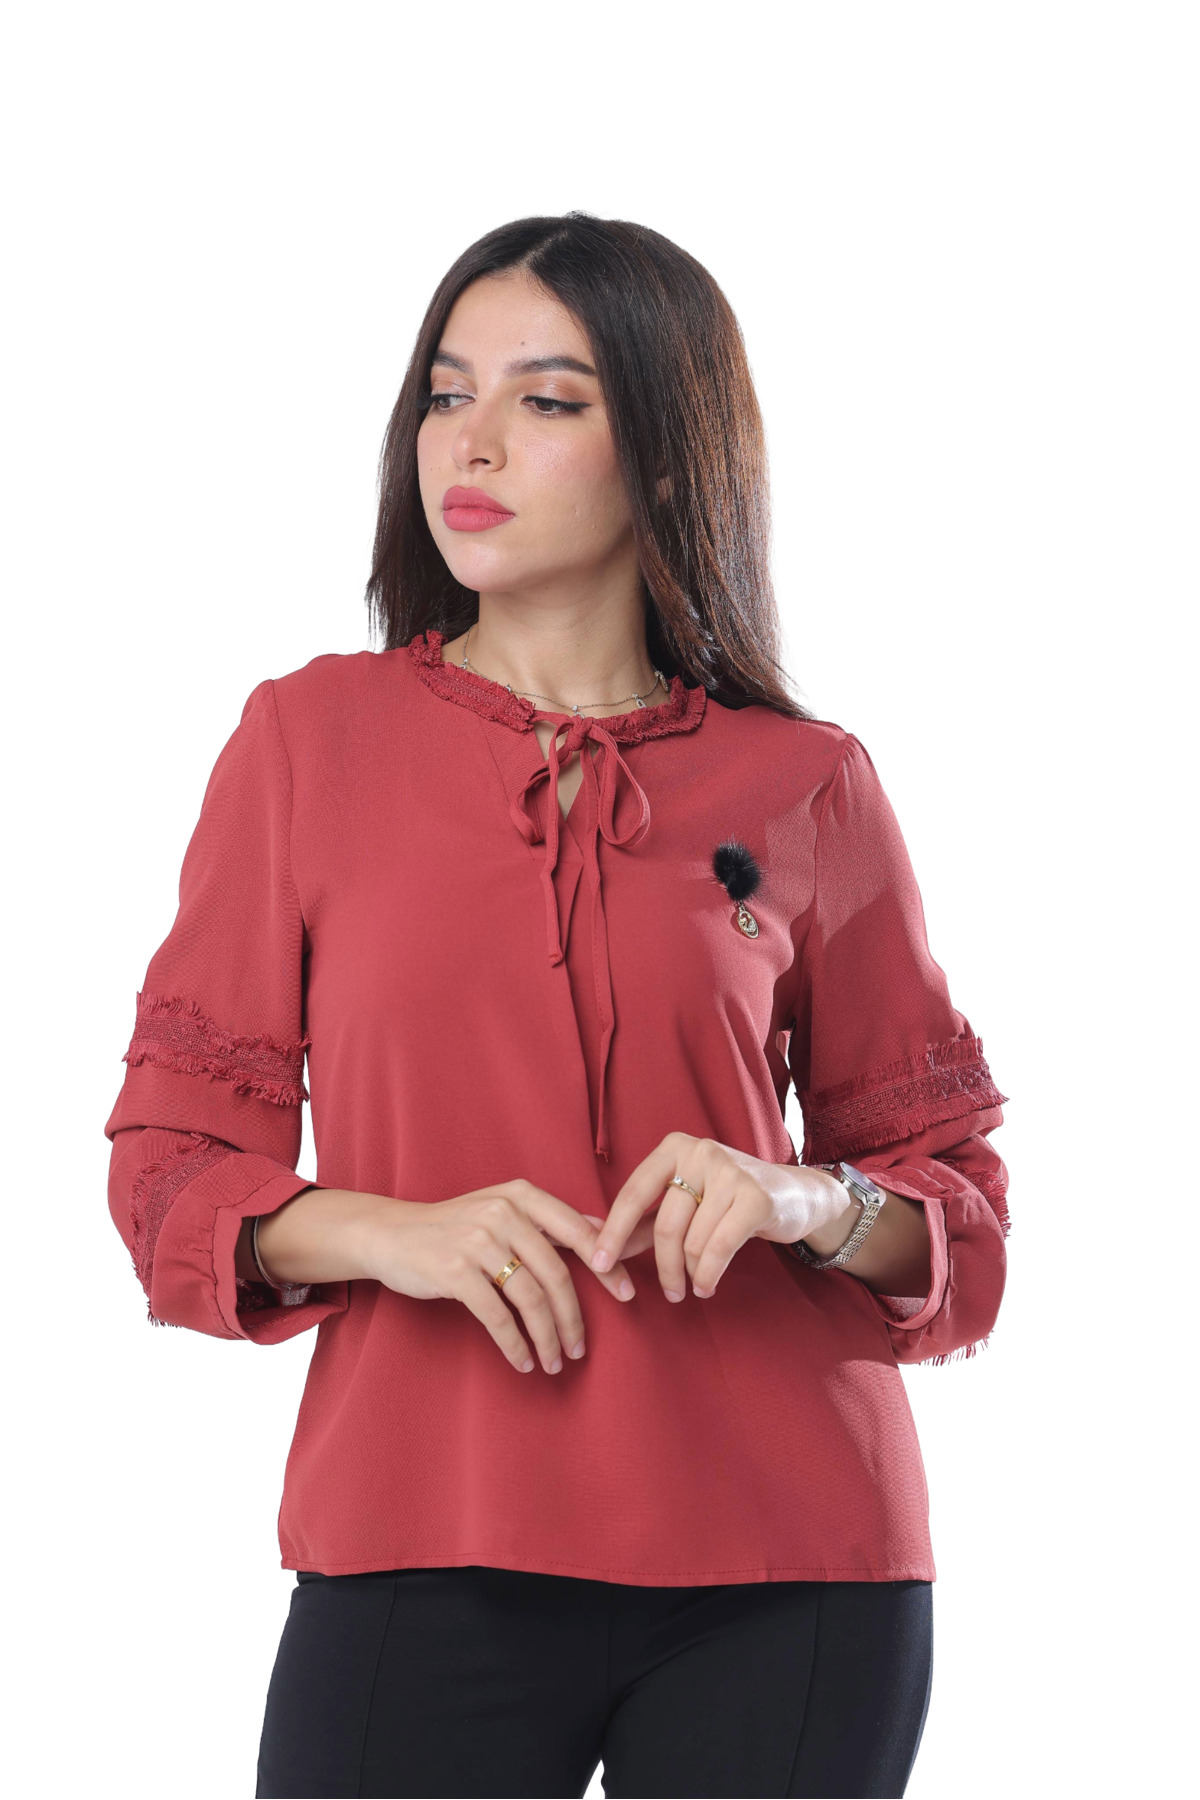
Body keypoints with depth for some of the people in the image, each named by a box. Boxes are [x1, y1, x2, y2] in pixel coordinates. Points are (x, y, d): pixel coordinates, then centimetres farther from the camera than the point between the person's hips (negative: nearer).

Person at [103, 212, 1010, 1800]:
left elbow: (955, 1182, 10)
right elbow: (172, 1159, 5)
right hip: (427, 1544, 0)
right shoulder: (310, 740, 5)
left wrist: (808, 1203, -11)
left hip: (785, 1564, 1)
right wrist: (387, 1230, -13)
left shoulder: (806, 787, 5)